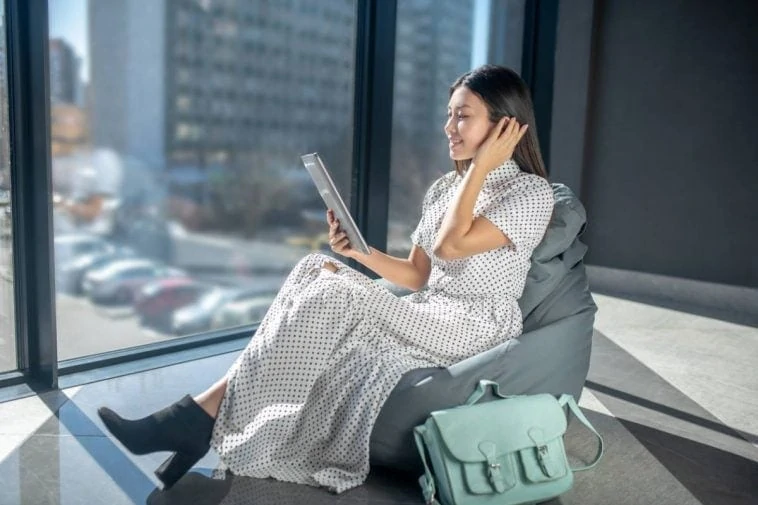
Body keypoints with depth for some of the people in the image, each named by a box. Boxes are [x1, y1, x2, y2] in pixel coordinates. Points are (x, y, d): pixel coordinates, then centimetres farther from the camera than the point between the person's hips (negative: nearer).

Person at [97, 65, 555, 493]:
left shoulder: (533, 194, -4)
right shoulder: (444, 188, 17)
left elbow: (449, 246, -18)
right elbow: (418, 275, 13)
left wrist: (482, 165, -12)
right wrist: (360, 252, -2)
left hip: (475, 326, -7)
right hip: (428, 314, 7)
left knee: (333, 298, -26)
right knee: (316, 268, -17)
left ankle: (204, 415, -19)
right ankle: (200, 431, -22)